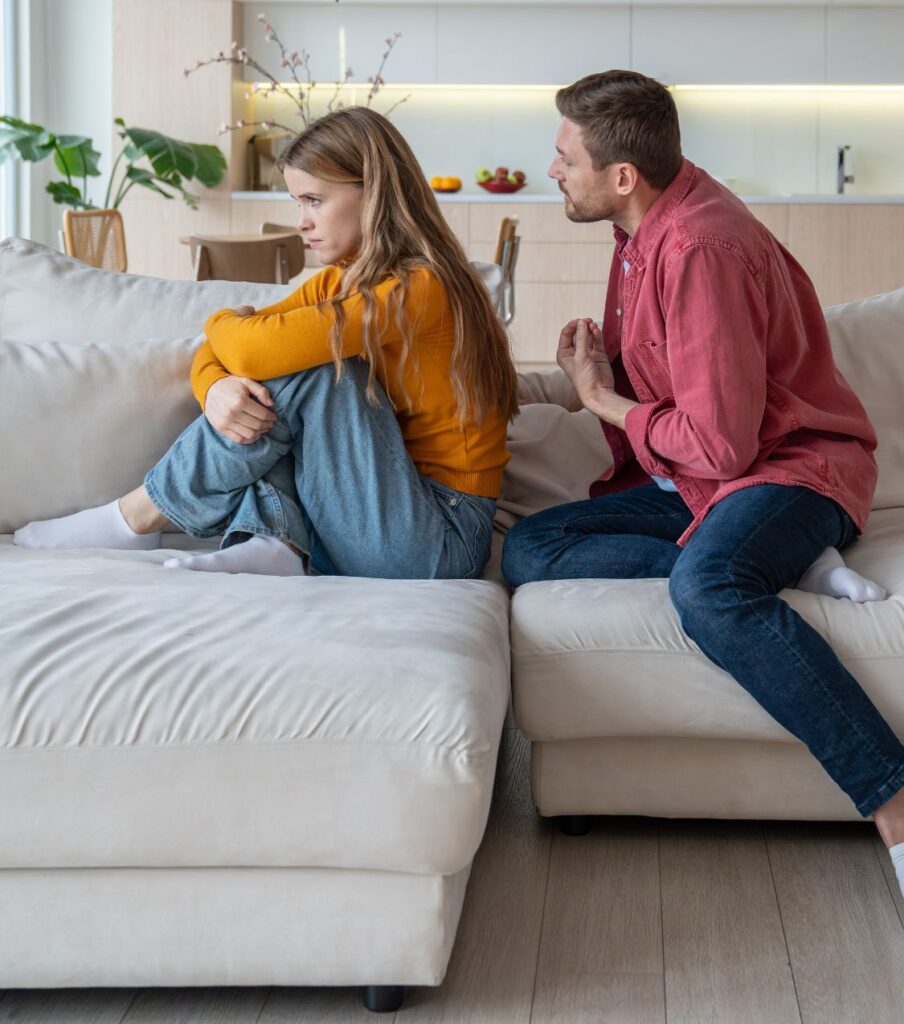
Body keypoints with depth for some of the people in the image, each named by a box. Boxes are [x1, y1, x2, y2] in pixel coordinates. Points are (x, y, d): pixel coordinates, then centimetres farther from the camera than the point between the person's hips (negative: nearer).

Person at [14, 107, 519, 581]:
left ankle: (141, 517, -10)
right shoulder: (338, 282, 9)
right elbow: (220, 352, 6)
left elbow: (256, 349, -26)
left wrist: (223, 324, -2)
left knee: (301, 367, -21)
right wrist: (216, 389, -19)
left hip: (438, 543, -8)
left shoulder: (420, 289, -18)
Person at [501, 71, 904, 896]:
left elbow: (720, 443, -23)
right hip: (687, 479, 10)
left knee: (706, 587, -41)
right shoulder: (653, 216, 8)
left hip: (792, 466, -10)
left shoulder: (698, 250, -23)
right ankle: (770, 573, -18)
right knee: (528, 550, -10)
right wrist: (597, 374, 5)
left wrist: (604, 400, -8)